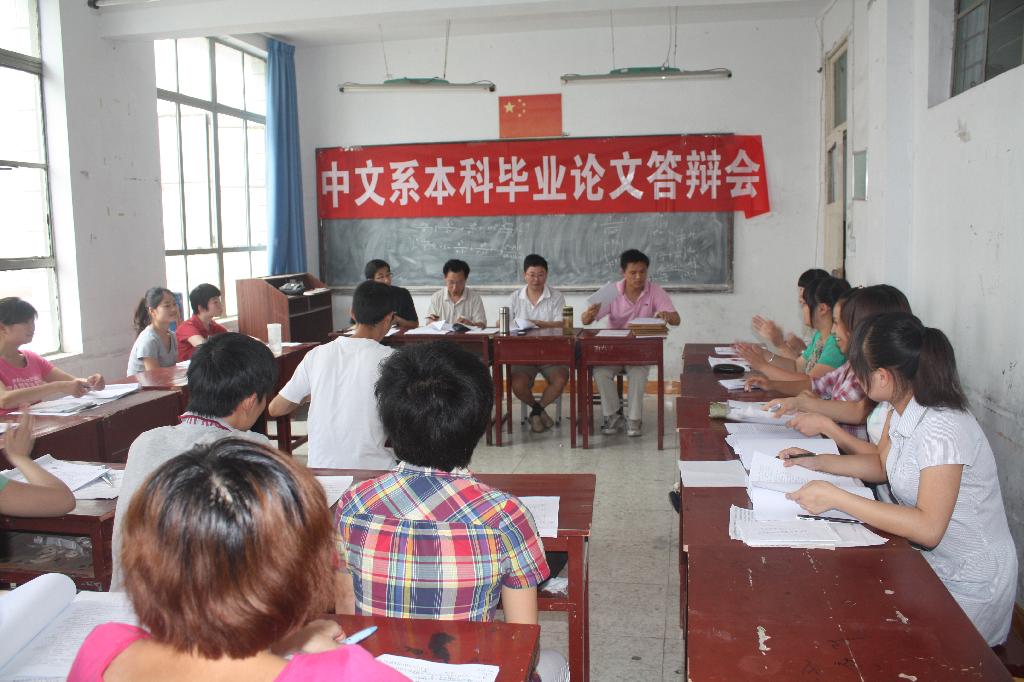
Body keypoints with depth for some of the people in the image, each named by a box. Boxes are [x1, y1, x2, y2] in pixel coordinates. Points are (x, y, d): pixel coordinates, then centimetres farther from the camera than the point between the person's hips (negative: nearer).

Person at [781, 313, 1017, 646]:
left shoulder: (941, 429, -28)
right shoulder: (906, 412, -2)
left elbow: (928, 528, -33)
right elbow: (883, 465, 17)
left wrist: (835, 497, -31)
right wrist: (816, 462, 4)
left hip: (968, 589, -7)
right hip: (927, 562, 8)